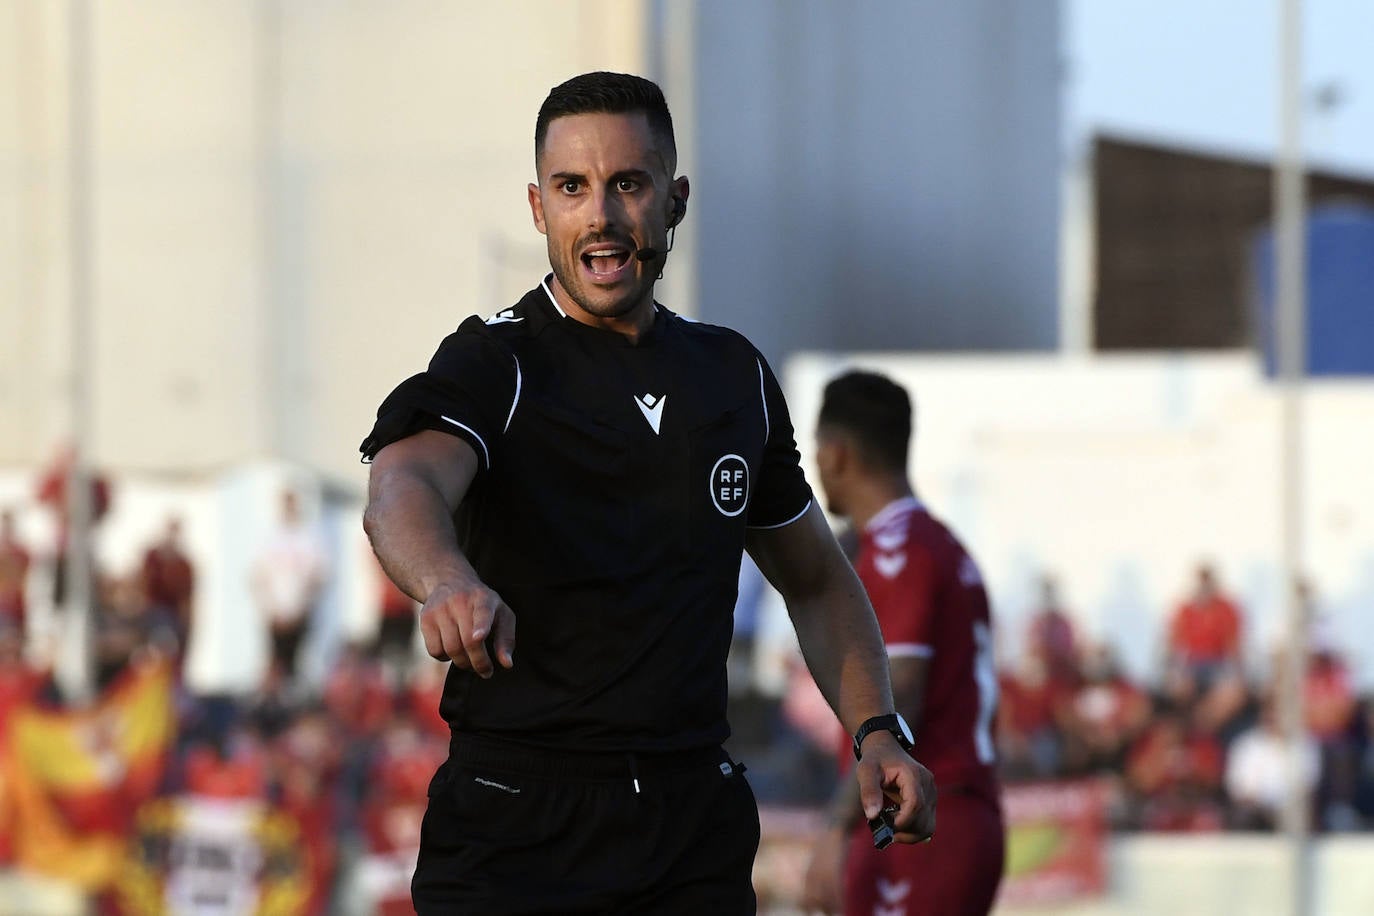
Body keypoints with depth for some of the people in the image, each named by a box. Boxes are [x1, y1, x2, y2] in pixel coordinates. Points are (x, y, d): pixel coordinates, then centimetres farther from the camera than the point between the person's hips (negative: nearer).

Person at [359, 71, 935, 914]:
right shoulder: (494, 365, -6)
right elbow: (402, 491, -27)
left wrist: (877, 732, 6)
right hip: (515, 834, -4)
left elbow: (816, 579, 23)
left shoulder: (737, 375, 11)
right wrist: (450, 584, -50)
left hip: (698, 839, 4)